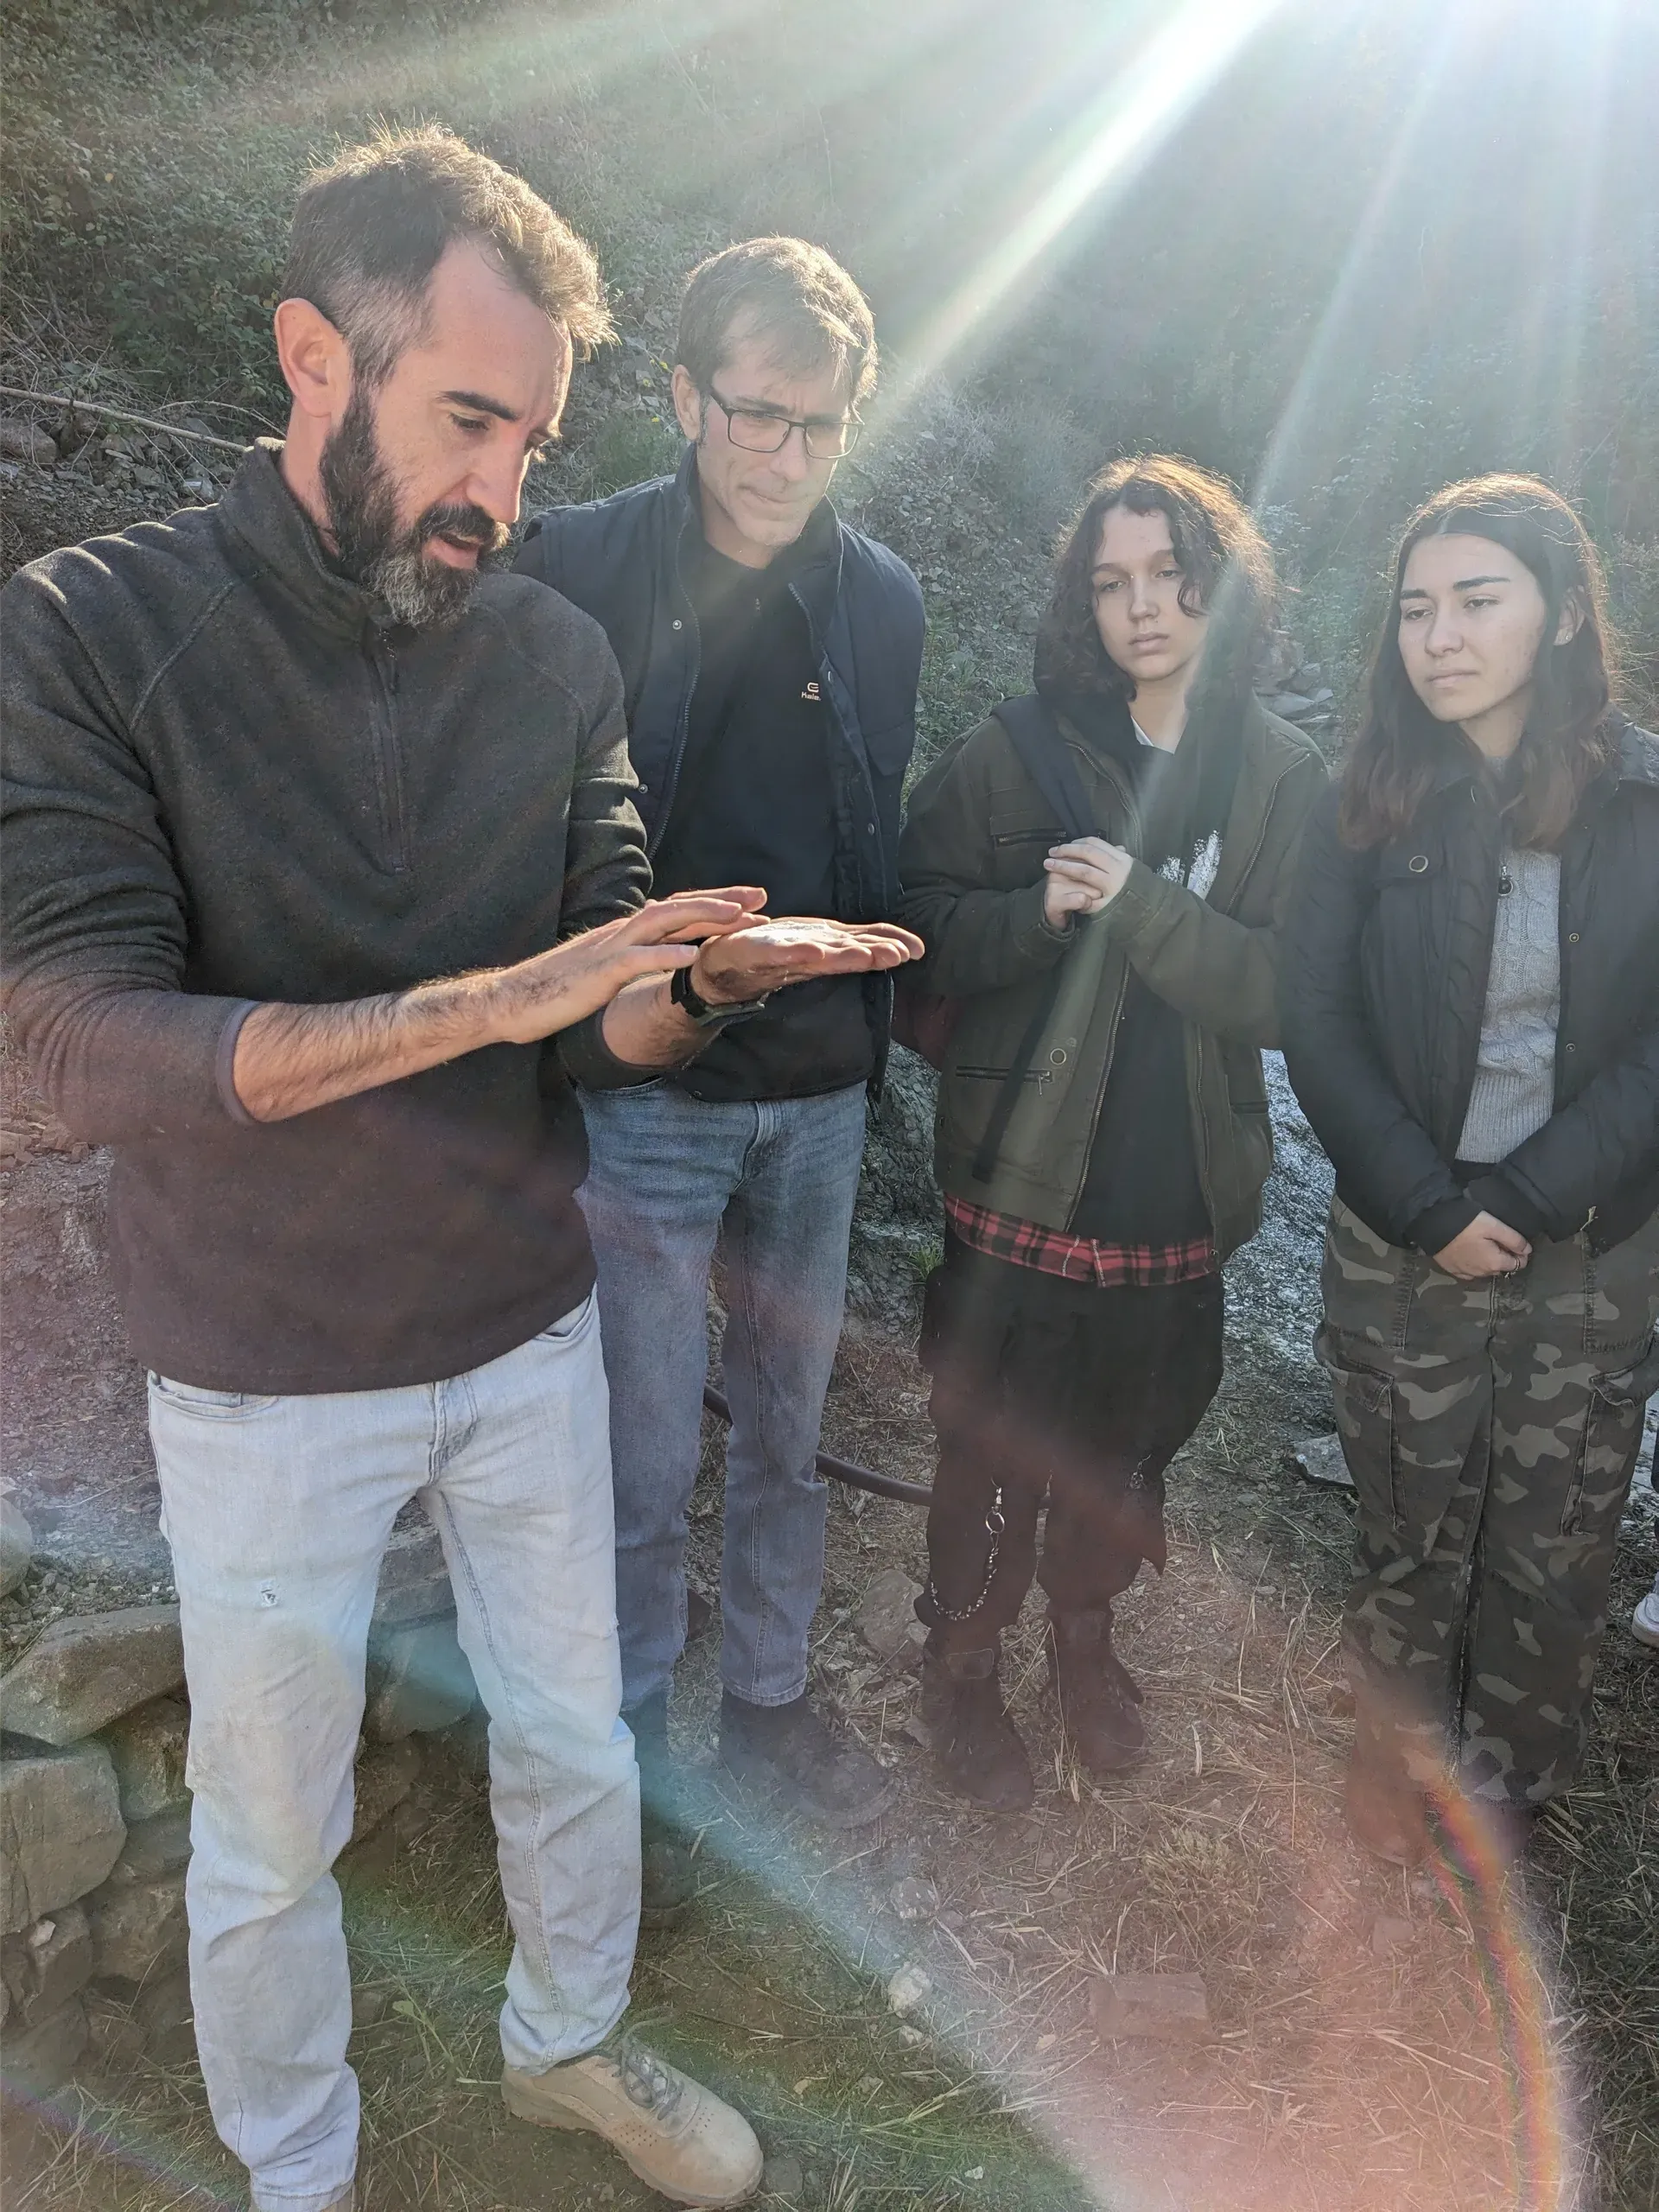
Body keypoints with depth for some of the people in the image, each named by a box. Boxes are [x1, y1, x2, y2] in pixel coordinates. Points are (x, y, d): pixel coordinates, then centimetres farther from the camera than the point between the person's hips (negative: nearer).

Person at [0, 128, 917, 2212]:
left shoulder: (555, 654, -2)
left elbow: (618, 1024, -3)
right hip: (265, 1376, -3)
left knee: (578, 1753, 21)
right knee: (269, 1840, 16)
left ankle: (570, 2038, 51)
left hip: (529, 1332, 4)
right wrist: (475, 1005, -32)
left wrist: (702, 973, -26)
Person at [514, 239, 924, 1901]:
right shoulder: (576, 567, -10)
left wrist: (881, 1022, 9)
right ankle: (625, 1761, 30)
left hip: (819, 1094, 4)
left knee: (786, 1433, 18)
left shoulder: (881, 599, 4)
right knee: (643, 1467, 7)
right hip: (646, 1094, -4)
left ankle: (769, 1697, 40)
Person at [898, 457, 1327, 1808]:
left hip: (1183, 1198, 2)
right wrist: (1042, 910, -23)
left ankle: (1086, 1629, 49)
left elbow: (1294, 989, -11)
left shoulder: (1284, 780, -3)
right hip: (1024, 1186, -2)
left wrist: (1141, 903, -23)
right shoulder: (1015, 752, -5)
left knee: (1130, 1446, 21)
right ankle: (964, 1661, 38)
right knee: (996, 1450, 12)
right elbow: (925, 933, -6)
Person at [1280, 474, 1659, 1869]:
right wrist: (1430, 1211, -13)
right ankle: (1399, 1756, 37)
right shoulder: (1373, 807, -4)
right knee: (1412, 1531, 13)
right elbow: (1319, 1029, -6)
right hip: (1402, 1251, 0)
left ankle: (1507, 1778, 36)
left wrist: (1523, 1201, -15)